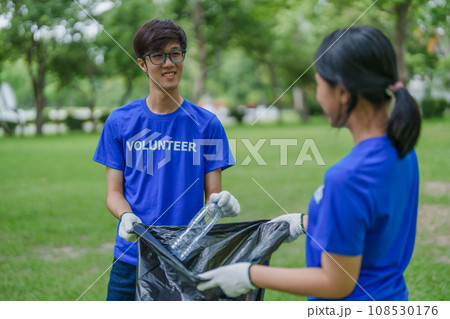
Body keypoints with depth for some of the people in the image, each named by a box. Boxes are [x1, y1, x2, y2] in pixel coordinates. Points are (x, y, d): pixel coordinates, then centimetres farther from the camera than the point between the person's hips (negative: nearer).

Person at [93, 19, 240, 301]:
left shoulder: (207, 124, 1)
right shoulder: (120, 122, 2)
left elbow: (213, 193, 1)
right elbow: (114, 192, 2)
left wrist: (222, 202, -22)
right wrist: (126, 216, -19)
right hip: (132, 256, 1)